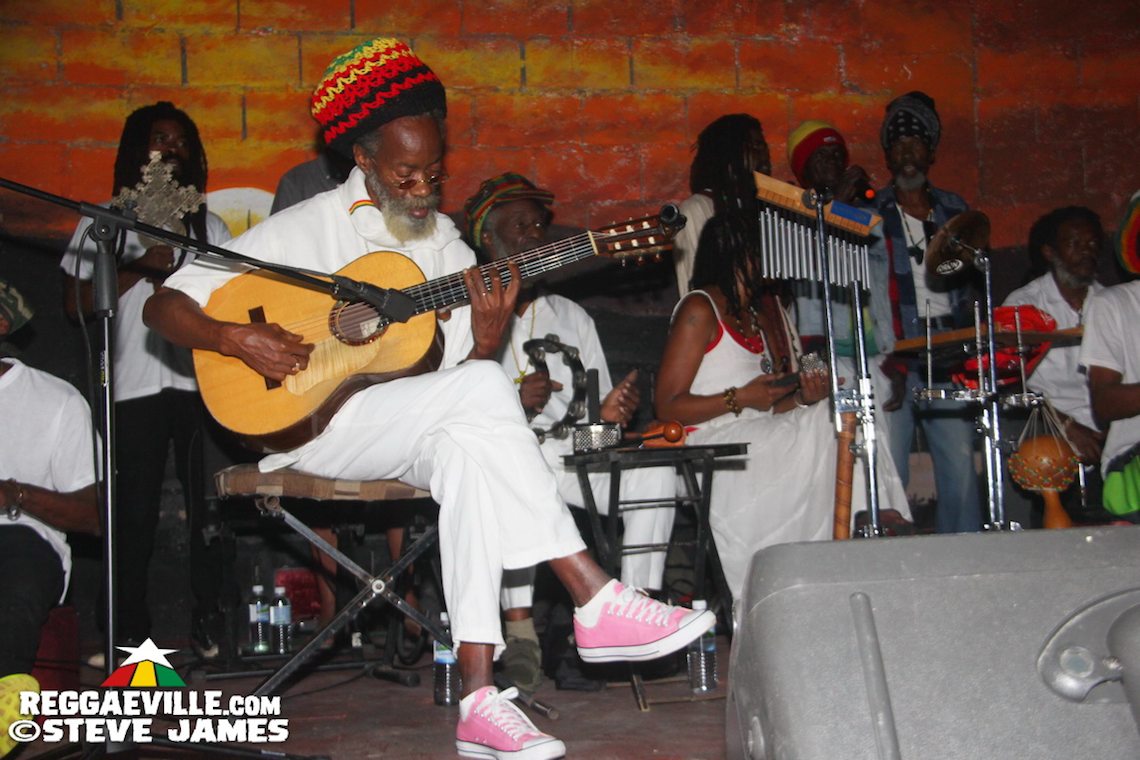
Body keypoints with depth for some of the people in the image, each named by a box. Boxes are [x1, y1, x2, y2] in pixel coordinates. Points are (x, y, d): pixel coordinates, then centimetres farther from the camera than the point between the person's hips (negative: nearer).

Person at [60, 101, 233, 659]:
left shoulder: (209, 226, 19)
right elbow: (76, 303, 4)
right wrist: (139, 269, -6)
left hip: (201, 382, 1)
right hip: (134, 384, -1)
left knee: (206, 503, -3)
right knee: (135, 510, -2)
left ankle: (207, 618, 6)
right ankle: (131, 628, 7)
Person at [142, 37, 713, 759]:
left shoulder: (446, 244, 11)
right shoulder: (304, 229, -2)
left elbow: (457, 372, 6)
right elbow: (164, 305, -3)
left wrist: (486, 339, -16)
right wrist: (237, 338, -22)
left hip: (417, 432, 5)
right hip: (309, 424, -4)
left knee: (468, 445, -32)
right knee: (482, 390, -29)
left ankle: (478, 697, -33)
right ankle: (596, 600, -30)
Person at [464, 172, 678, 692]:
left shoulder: (572, 316, 23)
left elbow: (597, 409, 19)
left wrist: (609, 411, -5)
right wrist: (512, 402, -21)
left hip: (573, 457, 4)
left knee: (655, 466, -22)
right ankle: (520, 624, -36)